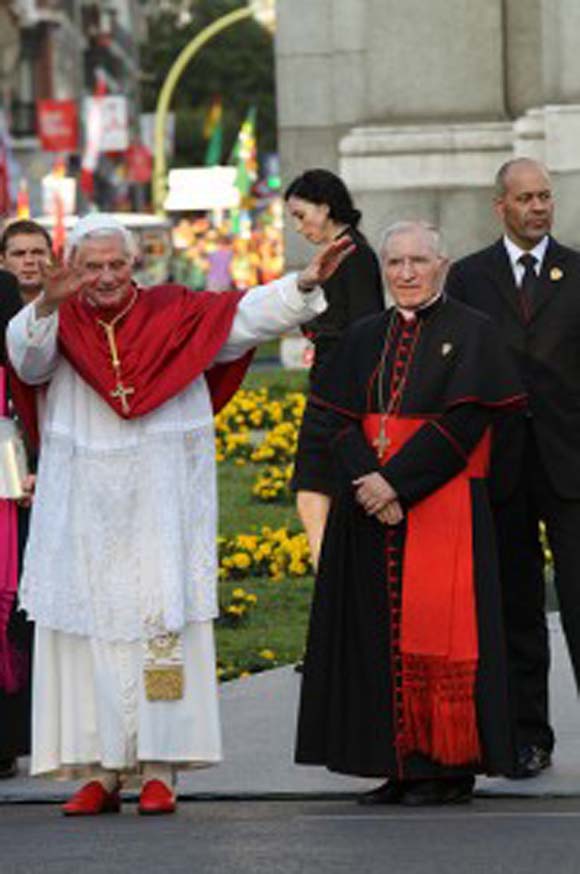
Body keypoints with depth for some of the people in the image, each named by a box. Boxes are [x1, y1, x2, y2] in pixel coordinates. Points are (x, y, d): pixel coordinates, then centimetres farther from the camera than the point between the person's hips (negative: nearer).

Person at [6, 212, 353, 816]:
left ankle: (160, 769, -2)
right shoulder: (62, 325, 1)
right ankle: (99, 773, 5)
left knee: (163, 624, -5)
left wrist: (305, 283, -16)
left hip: (159, 506, -1)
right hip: (83, 510, 1)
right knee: (87, 632, 1)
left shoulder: (174, 314, 3)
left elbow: (248, 314, -1)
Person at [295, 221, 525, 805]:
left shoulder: (471, 334, -2)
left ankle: (449, 768, -1)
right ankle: (400, 766, 8)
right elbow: (340, 420, 5)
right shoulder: (364, 339, 13)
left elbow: (461, 422, -11)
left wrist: (396, 481, -17)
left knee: (436, 635, -8)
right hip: (370, 512, 5)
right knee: (379, 635, 3)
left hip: (442, 509, -5)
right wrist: (368, 481, -12)